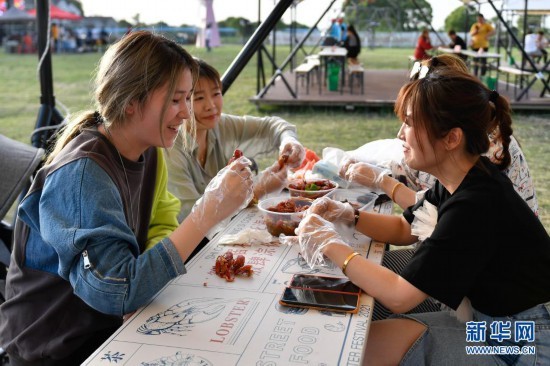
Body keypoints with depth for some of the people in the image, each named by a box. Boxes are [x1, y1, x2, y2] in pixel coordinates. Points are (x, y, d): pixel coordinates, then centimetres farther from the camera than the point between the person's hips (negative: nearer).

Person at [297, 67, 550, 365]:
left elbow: (399, 297, -26)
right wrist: (350, 216, -3)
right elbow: (404, 229, 13)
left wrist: (331, 245, -17)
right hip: (491, 323, 8)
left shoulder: (476, 206, -29)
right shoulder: (466, 180, -2)